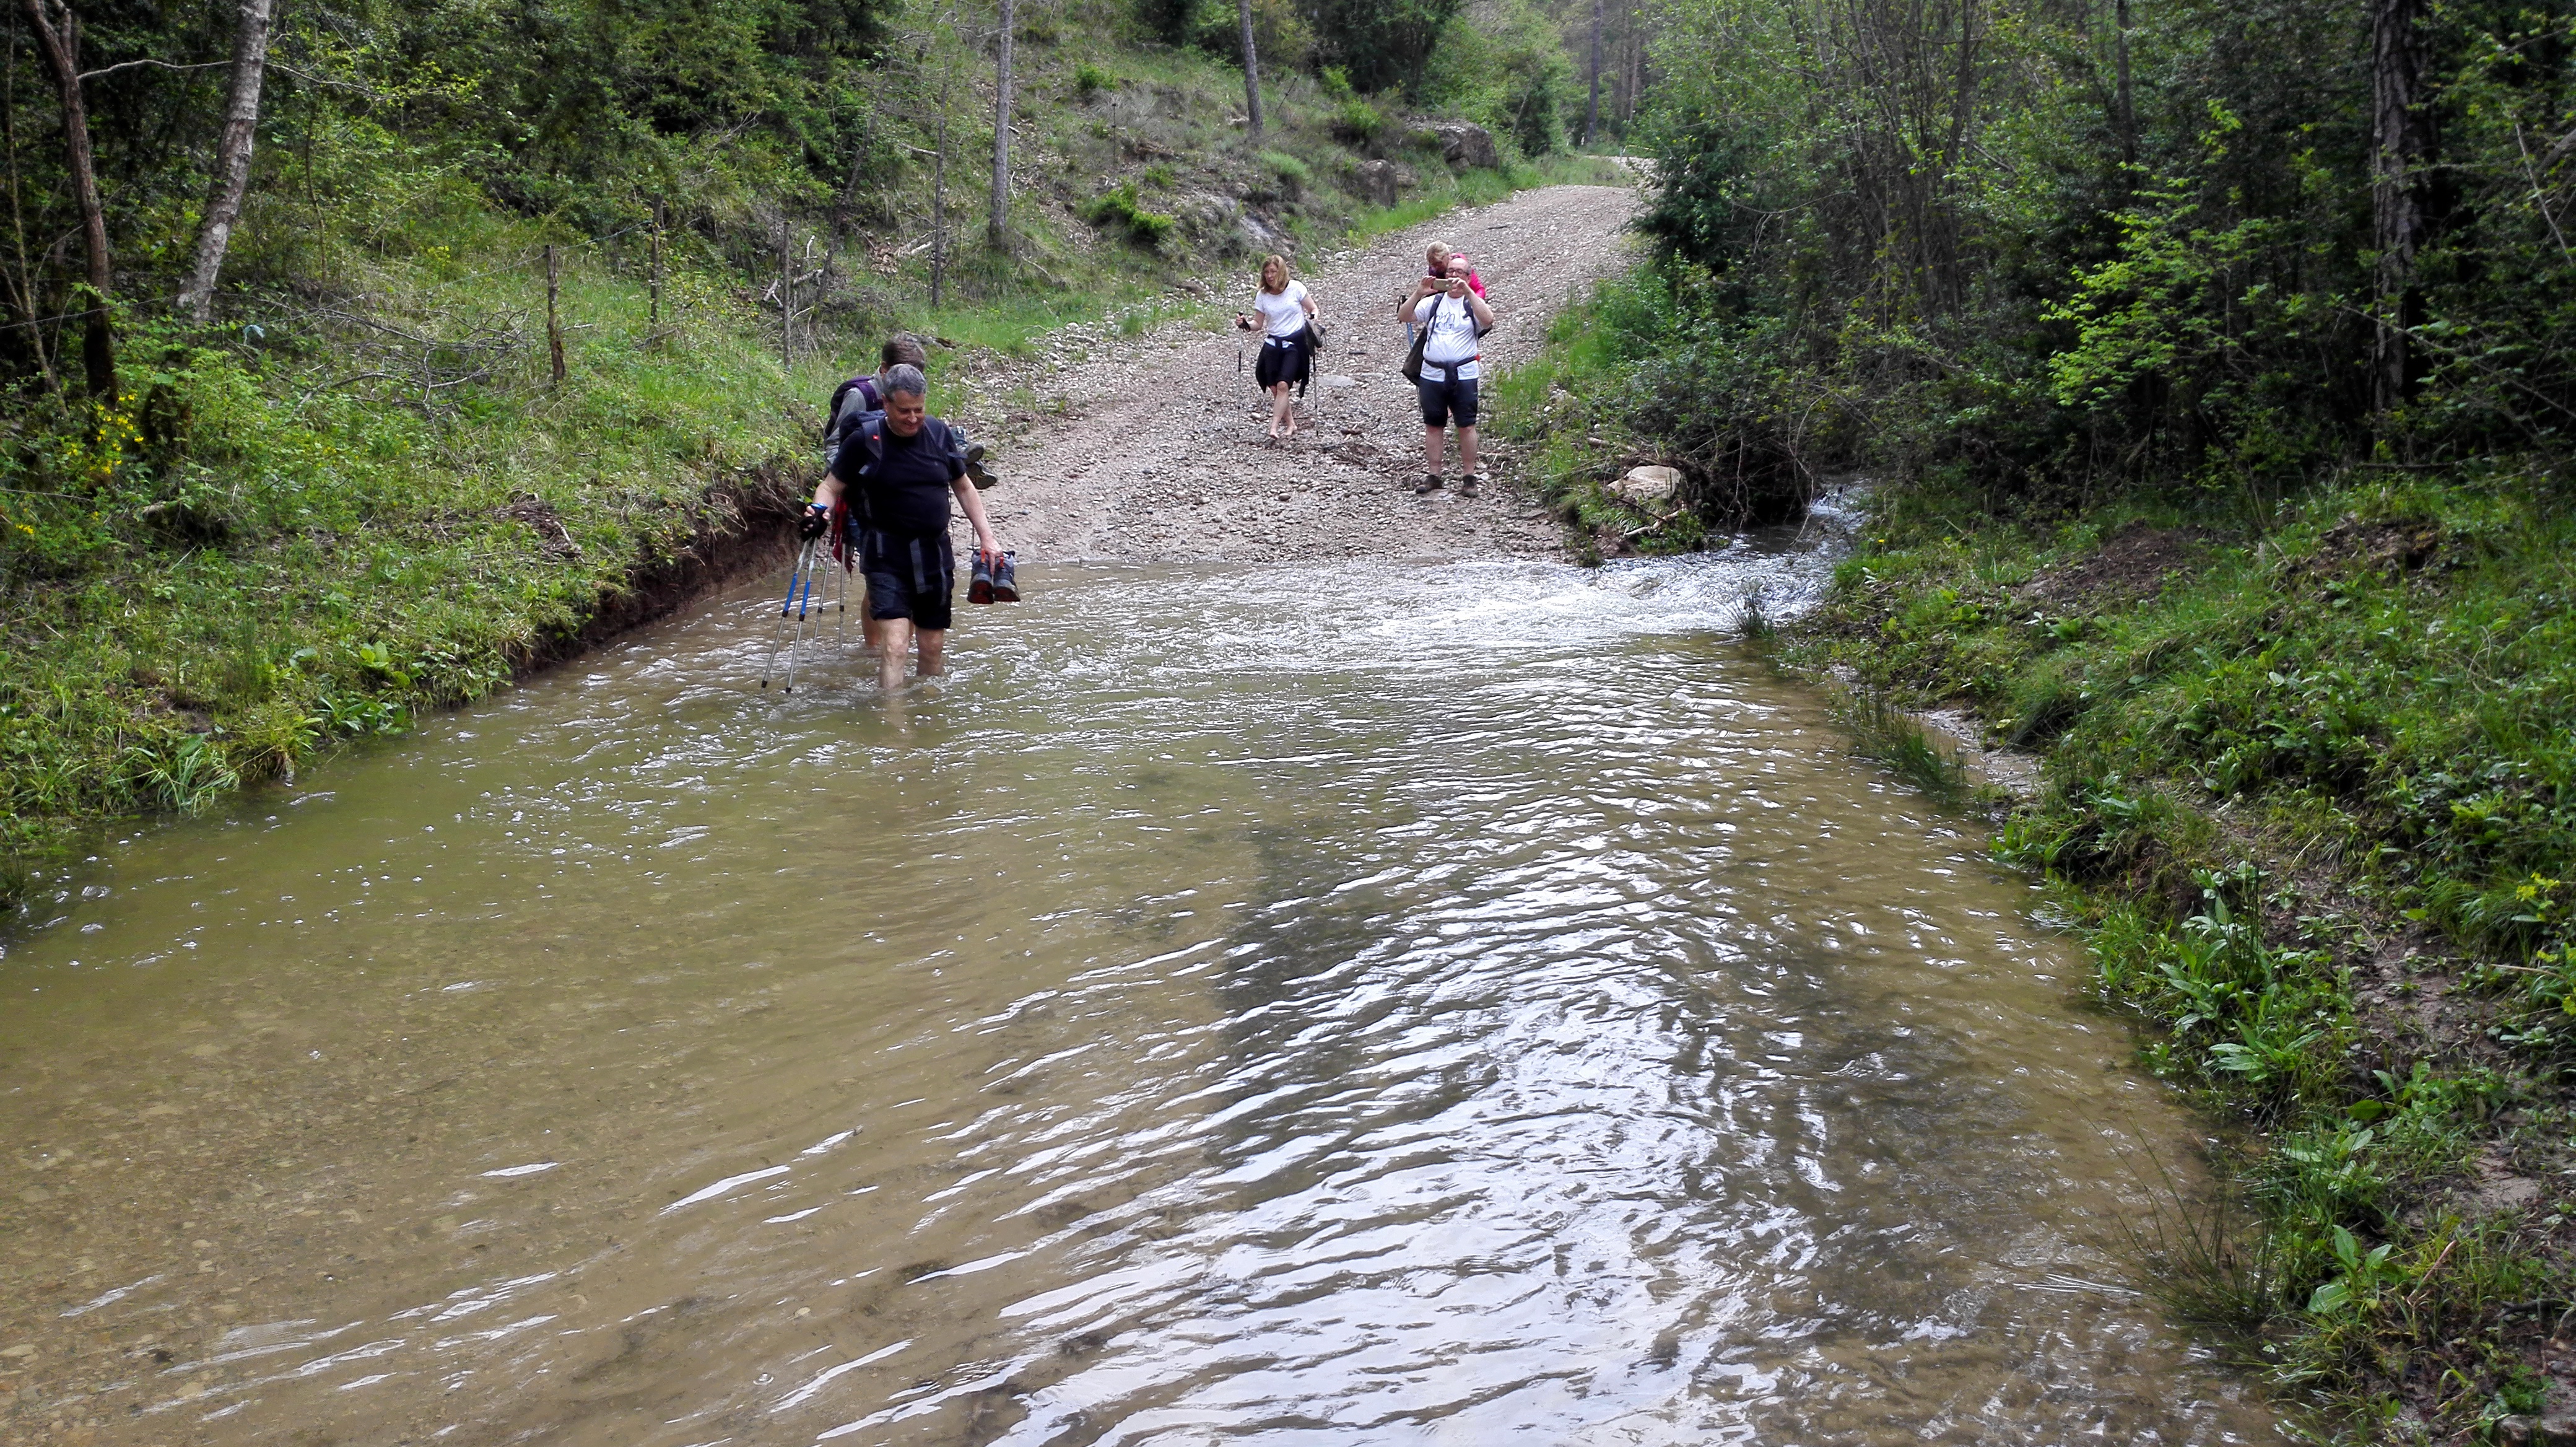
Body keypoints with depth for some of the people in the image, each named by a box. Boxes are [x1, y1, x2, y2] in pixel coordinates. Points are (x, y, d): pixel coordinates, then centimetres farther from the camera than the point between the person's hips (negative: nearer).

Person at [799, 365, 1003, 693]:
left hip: (935, 554, 4)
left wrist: (986, 538, 11)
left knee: (933, 645, 11)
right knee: (894, 644, -17)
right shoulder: (865, 440, -8)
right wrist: (820, 512, -22)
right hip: (887, 556, -4)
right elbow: (832, 485, 0)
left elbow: (963, 487, 15)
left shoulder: (940, 434, 4)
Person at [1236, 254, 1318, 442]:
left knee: (1283, 385, -17)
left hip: (1296, 343, -4)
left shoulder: (1296, 288, -6)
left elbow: (1313, 310, 1)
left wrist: (1313, 318, -20)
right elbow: (1259, 324, 6)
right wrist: (1245, 324, -13)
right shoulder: (1262, 295, 2)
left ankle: (1274, 428, -18)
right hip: (1273, 344, 4)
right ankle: (1290, 424, 19)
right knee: (1274, 388, 0)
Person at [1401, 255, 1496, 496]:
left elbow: (1488, 320, -18)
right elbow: (1405, 316, -2)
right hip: (1432, 374, 3)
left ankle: (1469, 477, 5)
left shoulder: (1473, 303, 4)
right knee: (1433, 425, 6)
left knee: (1466, 426, -1)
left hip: (1464, 375, -2)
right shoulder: (1433, 302, 10)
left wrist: (1468, 292, -22)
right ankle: (1433, 476, 14)